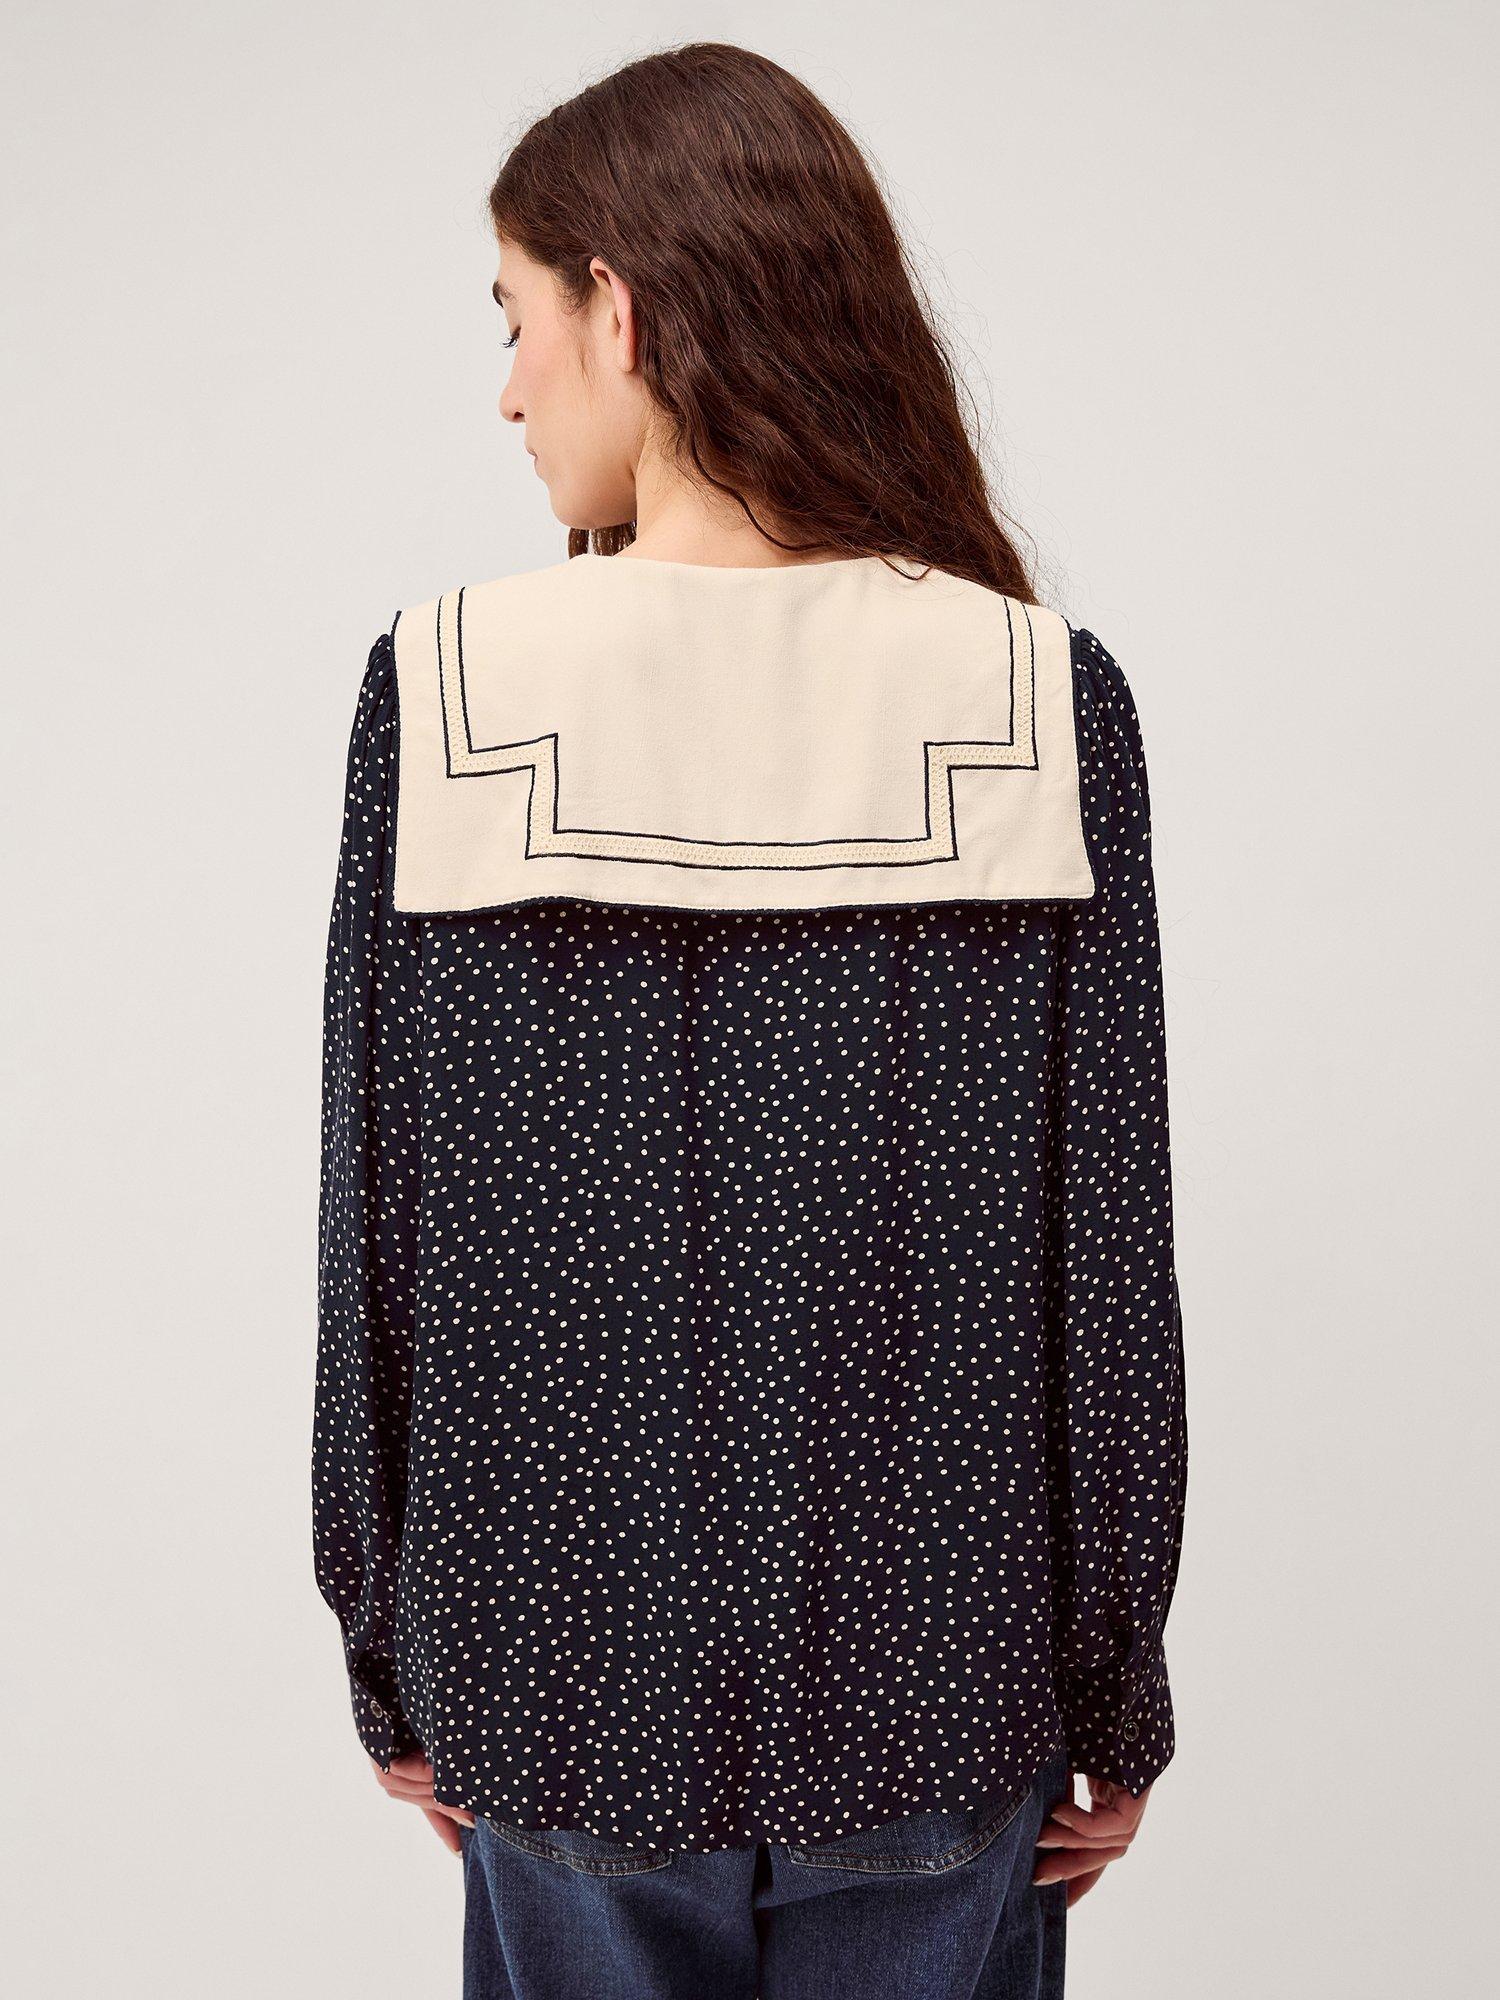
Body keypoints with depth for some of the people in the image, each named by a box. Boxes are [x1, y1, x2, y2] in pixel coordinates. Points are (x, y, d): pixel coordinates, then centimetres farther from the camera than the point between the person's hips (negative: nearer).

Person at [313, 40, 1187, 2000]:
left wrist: (392, 1659, 7)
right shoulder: (1040, 695, -11)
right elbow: (1109, 1243, -8)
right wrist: (1118, 1688, 5)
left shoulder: (448, 685, -12)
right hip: (938, 1683, 1)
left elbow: (376, 1221, -7)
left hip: (570, 1684, 0)